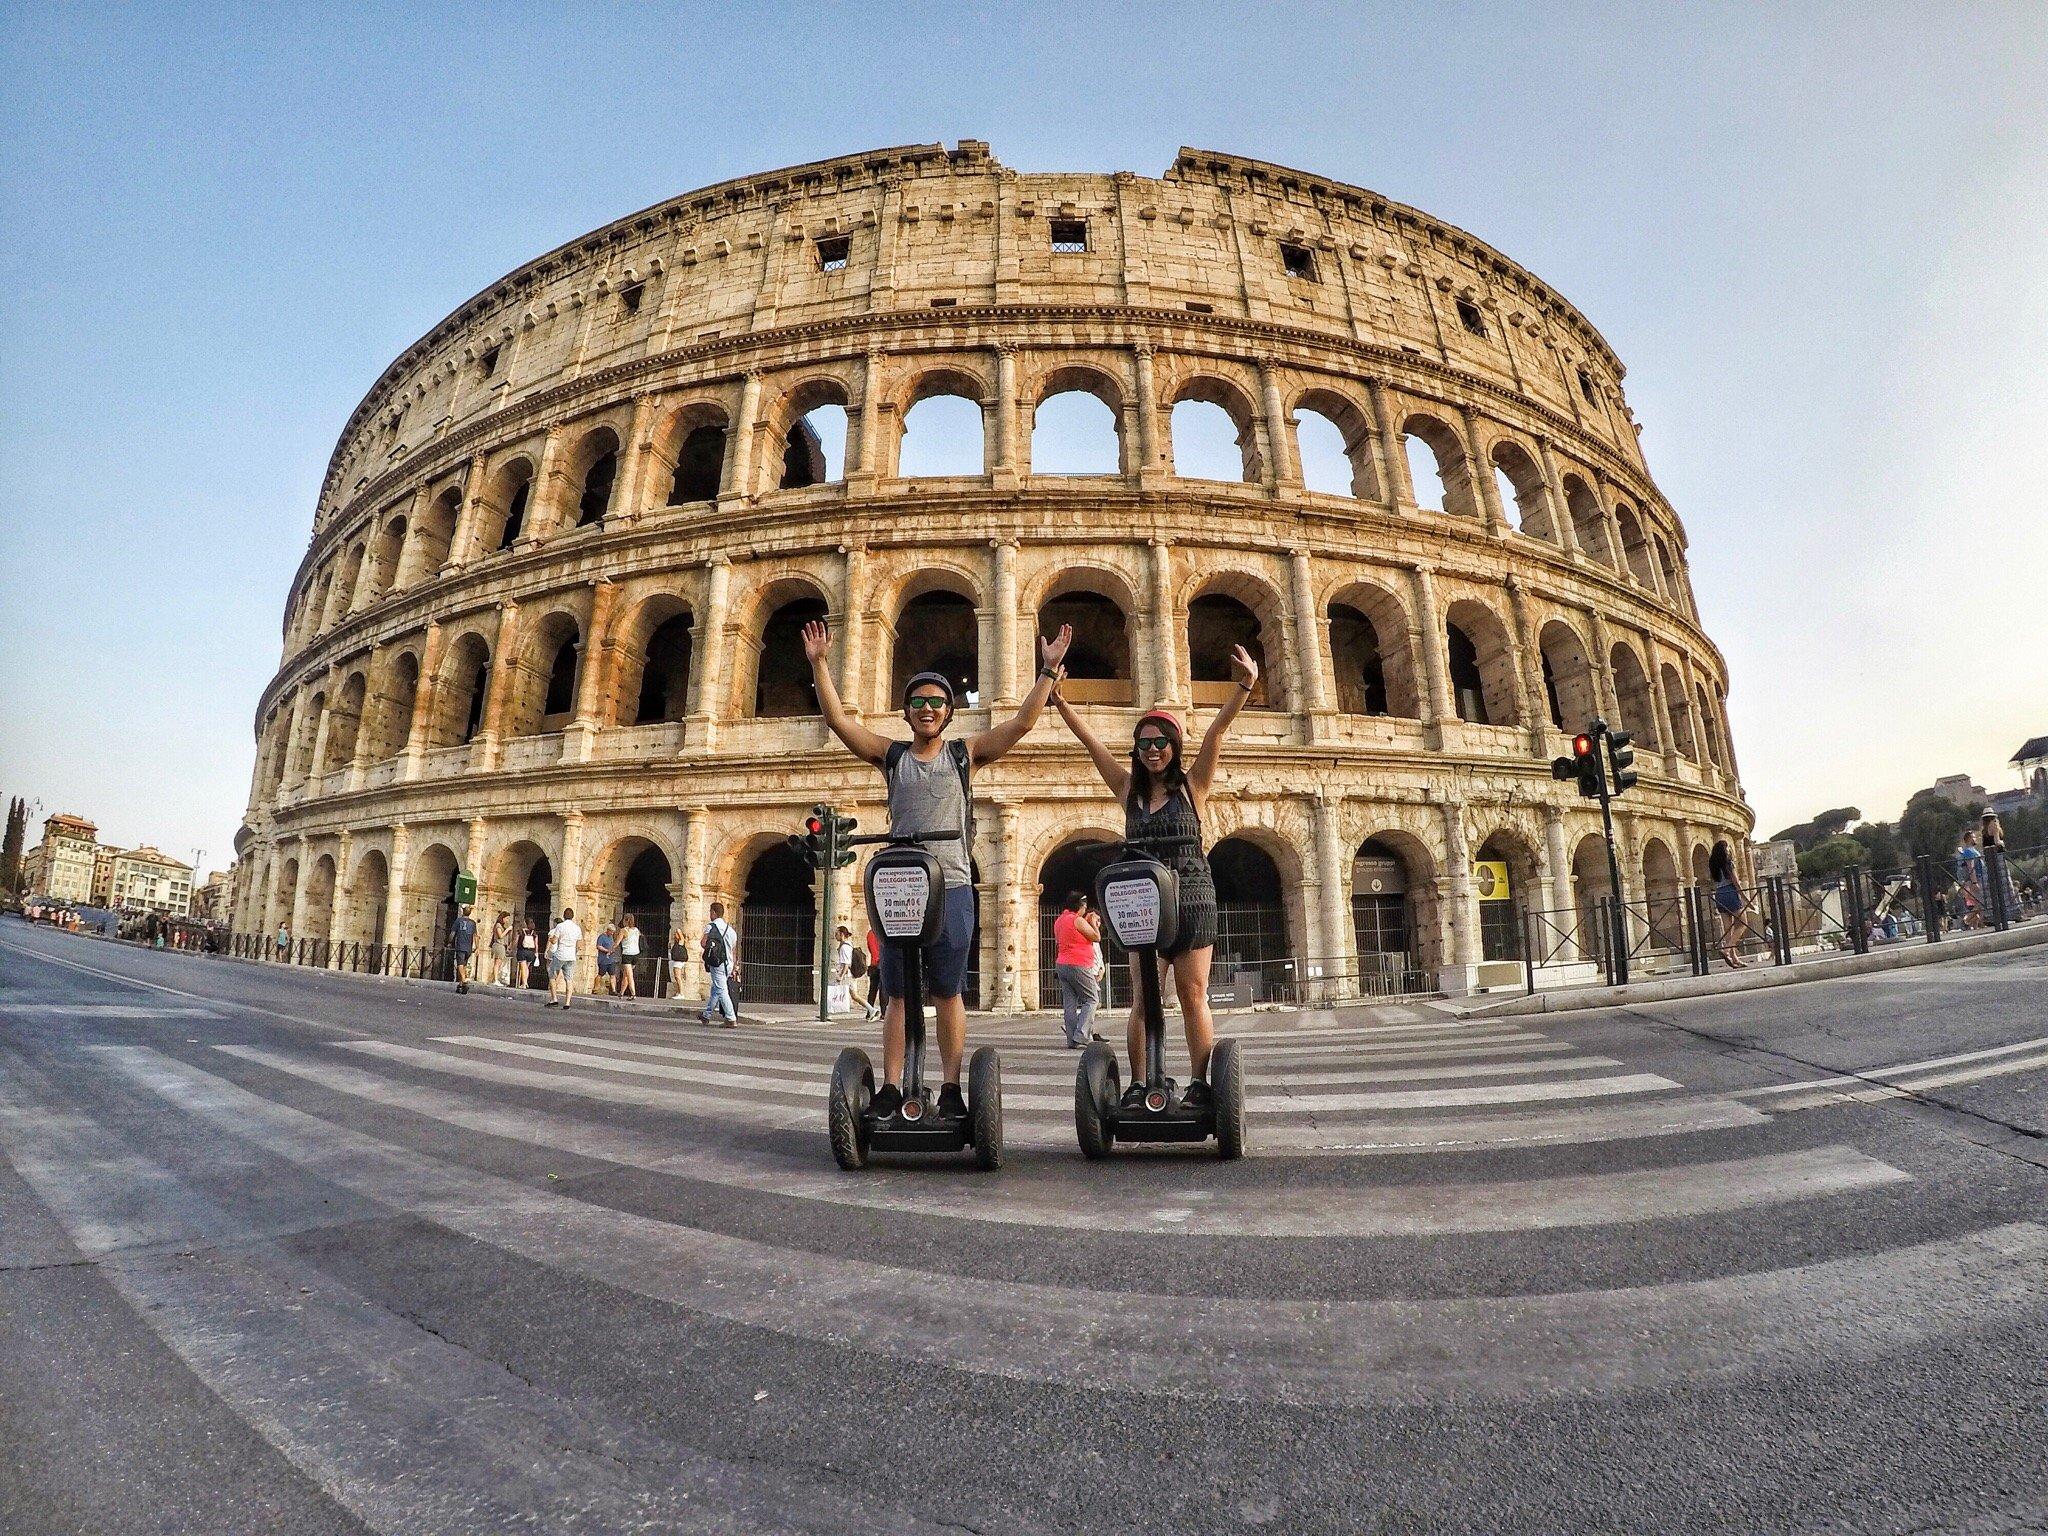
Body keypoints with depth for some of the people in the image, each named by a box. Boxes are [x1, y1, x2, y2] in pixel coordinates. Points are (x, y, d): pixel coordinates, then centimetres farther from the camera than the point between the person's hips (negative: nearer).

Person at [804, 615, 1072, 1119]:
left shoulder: (966, 754, 7)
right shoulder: (890, 755, 10)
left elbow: (1022, 722, 1)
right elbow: (838, 719, 3)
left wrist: (1048, 670, -2)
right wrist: (819, 664, -2)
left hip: (952, 888, -1)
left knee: (948, 993, 6)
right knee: (897, 994, 6)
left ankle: (951, 1090, 13)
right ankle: (890, 1088, 11)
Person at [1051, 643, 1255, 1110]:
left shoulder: (1191, 785, 2)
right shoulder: (1129, 789, 8)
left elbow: (1217, 731, -11)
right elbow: (1090, 740, 2)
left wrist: (1244, 688, -24)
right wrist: (1056, 697, -6)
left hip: (1192, 899, -2)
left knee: (1193, 996, 3)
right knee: (1142, 998, 0)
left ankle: (1199, 1083, 9)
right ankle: (1137, 1085, 5)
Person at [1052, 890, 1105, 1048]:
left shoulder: (1059, 921, 15)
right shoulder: (1078, 920, -11)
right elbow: (1096, 937, -7)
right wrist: (1093, 923, 8)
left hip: (1062, 965, 8)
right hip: (1079, 966, -8)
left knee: (1069, 1003, 6)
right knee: (1091, 1000, -1)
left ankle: (1072, 1040, 5)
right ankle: (1081, 1035, -12)